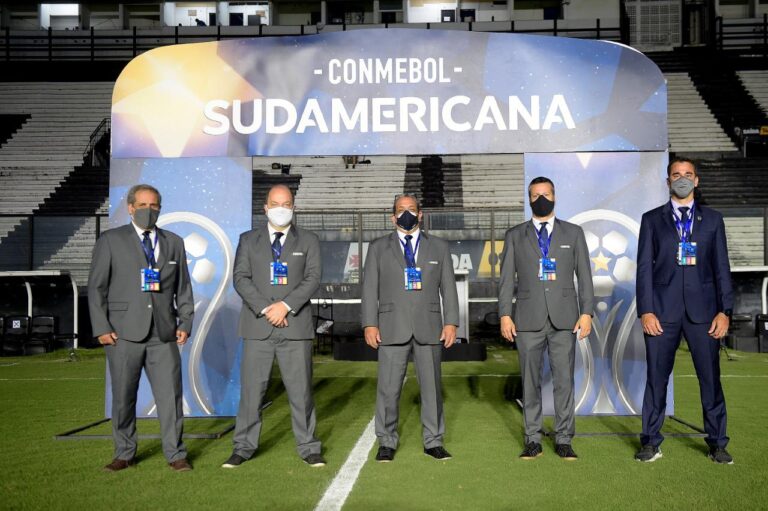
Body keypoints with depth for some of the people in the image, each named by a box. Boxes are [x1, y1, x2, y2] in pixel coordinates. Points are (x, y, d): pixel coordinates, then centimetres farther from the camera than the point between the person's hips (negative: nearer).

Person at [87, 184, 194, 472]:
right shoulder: (110, 241, 4)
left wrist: (185, 323, 4)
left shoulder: (174, 243, 14)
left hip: (163, 333, 2)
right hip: (123, 333, -2)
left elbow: (183, 288, 14)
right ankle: (124, 454, 20)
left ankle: (175, 454, 11)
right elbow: (96, 288, 2)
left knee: (170, 395, -1)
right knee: (123, 397, 6)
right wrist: (101, 328, -6)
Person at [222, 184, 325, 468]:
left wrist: (286, 305, -14)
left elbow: (312, 279, -1)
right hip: (257, 327, 1)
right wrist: (265, 308, -12)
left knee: (301, 389, 3)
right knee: (251, 389, 3)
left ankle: (308, 447, 12)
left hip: (295, 325, 0)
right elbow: (240, 278, 1)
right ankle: (244, 447, 13)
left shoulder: (308, 241, 10)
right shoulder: (249, 240, 11)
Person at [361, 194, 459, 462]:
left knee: (431, 386, 5)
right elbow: (370, 288, 5)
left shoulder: (439, 247, 12)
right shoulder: (378, 248, 9)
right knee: (388, 388, 0)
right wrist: (370, 324, -4)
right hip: (392, 328, -1)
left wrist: (451, 322, 0)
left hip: (429, 327, 1)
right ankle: (387, 443, 12)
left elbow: (448, 287, 8)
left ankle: (433, 442, 16)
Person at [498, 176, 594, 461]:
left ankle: (563, 440, 10)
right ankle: (533, 440, 12)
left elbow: (584, 276, 7)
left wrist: (586, 312, -3)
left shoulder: (573, 233, 10)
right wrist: (505, 314, -3)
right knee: (530, 381, 4)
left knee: (564, 379, 1)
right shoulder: (515, 236, 10)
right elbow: (507, 279, 6)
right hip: (528, 319, 0)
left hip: (564, 319, 0)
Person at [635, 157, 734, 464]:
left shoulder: (712, 220, 12)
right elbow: (644, 267, 3)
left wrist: (725, 310, -2)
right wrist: (645, 310, -5)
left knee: (710, 378, 3)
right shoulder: (652, 219, 9)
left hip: (702, 310, 1)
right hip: (663, 311, 0)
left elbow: (722, 267, 8)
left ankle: (717, 443, 15)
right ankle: (651, 443, 13)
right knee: (656, 378, 3)